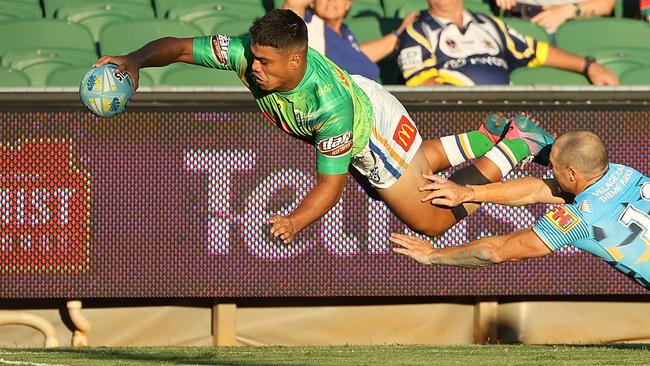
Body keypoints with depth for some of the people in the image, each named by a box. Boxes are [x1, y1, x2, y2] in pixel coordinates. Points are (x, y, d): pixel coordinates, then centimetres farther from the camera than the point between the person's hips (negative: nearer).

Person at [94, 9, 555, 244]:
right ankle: (490, 136, 50)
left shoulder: (329, 102, -47)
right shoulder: (248, 53, -34)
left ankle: (514, 146, 20)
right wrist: (135, 60, -46)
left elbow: (331, 181, -38)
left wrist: (295, 221, -50)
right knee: (418, 164, 31)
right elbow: (179, 47, -27)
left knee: (431, 220, 7)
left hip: (374, 124, -6)